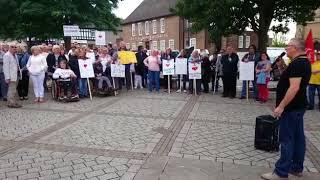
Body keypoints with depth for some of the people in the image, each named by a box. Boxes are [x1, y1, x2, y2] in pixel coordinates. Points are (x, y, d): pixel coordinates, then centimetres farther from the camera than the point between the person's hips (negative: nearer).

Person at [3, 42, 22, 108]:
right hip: (11, 76, -8)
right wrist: (7, 77, -19)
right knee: (12, 90, -5)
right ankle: (11, 103, 2)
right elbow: (6, 67, -14)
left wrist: (19, 72, 12)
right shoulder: (7, 55, -9)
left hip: (17, 75, 8)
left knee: (14, 90, 14)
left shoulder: (15, 55, 17)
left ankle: (14, 102, 21)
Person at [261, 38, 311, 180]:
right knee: (298, 137, 15)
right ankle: (297, 168, 27)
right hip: (298, 106, 11)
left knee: (286, 139, -5)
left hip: (291, 107, -11)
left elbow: (294, 87, -27)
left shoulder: (297, 63, -20)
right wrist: (282, 67, 10)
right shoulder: (304, 62, 13)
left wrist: (281, 106, -26)